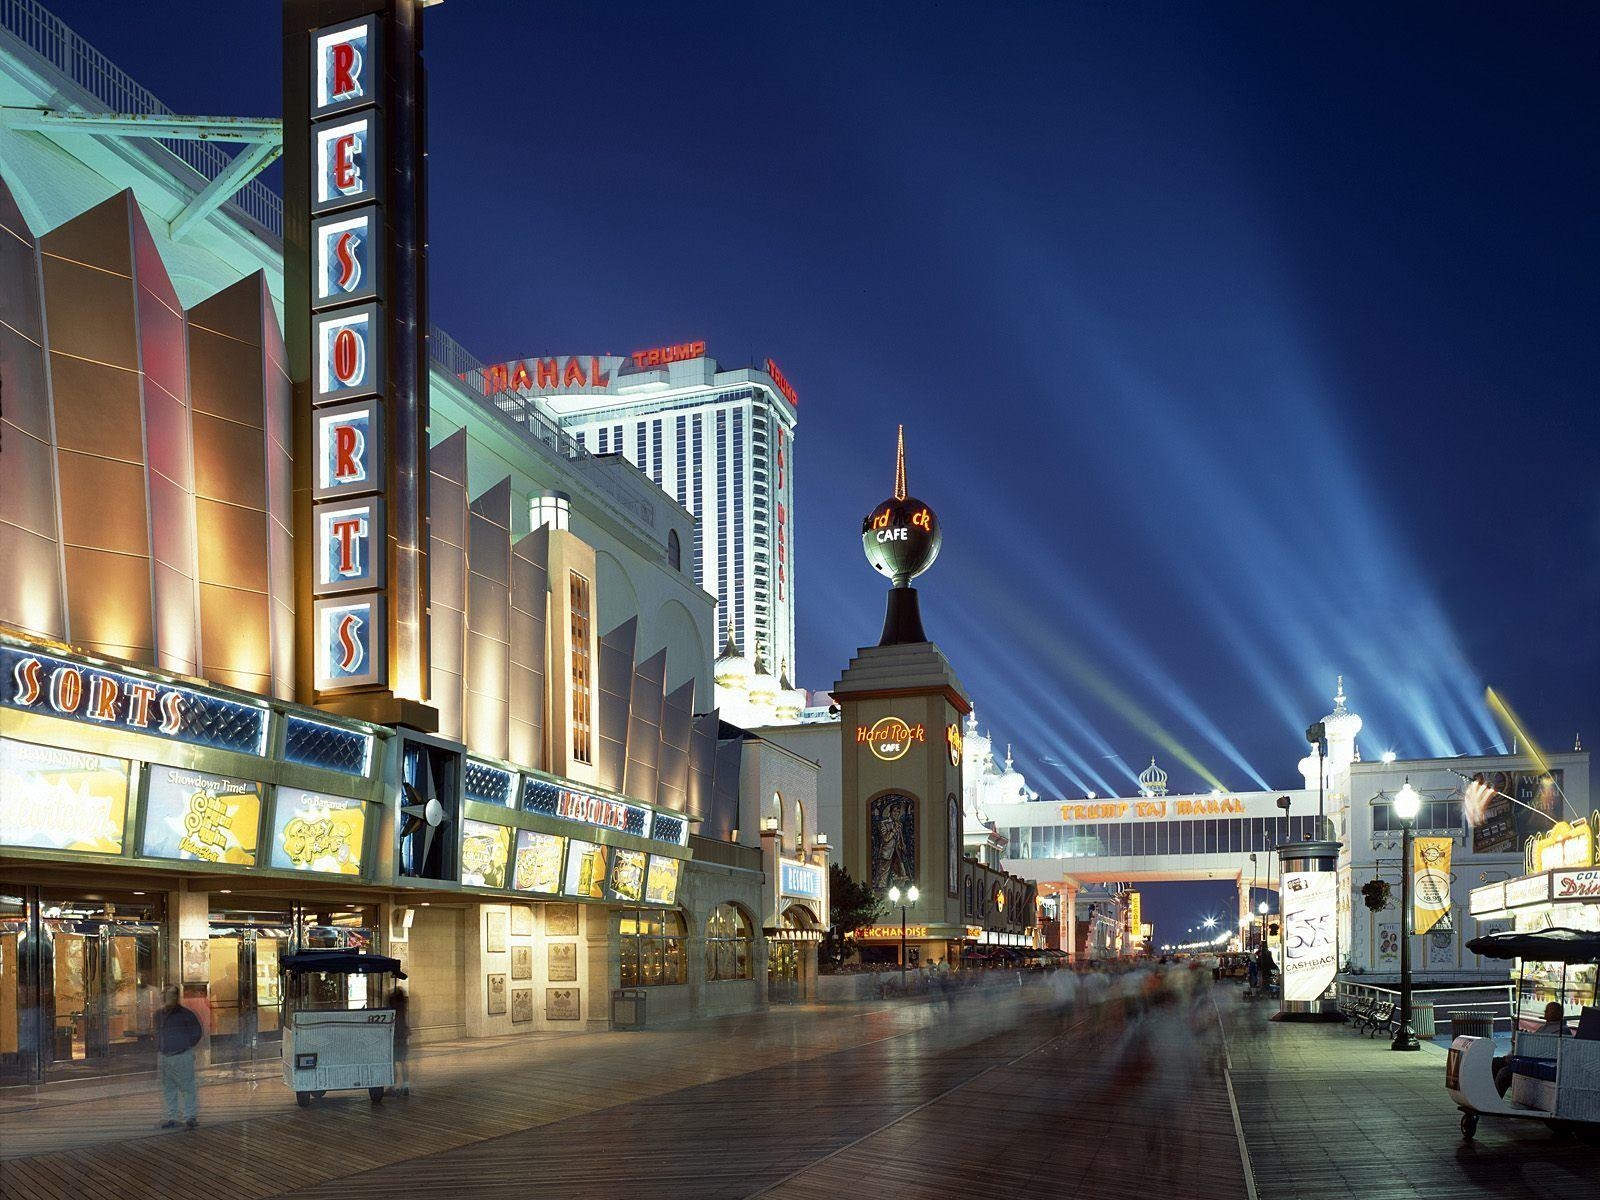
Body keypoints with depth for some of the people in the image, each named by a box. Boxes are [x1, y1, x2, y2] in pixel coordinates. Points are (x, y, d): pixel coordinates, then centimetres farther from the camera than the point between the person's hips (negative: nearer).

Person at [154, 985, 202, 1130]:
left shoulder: (185, 1015, -9)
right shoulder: (159, 1014, 9)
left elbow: (196, 1033, 0)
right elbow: (158, 1035, 21)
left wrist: (186, 1046, -5)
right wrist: (158, 1057, 18)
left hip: (182, 1057, -6)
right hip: (163, 1057, 6)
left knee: (187, 1088, -3)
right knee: (168, 1089, 12)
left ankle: (190, 1117, 3)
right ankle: (172, 1118, 20)